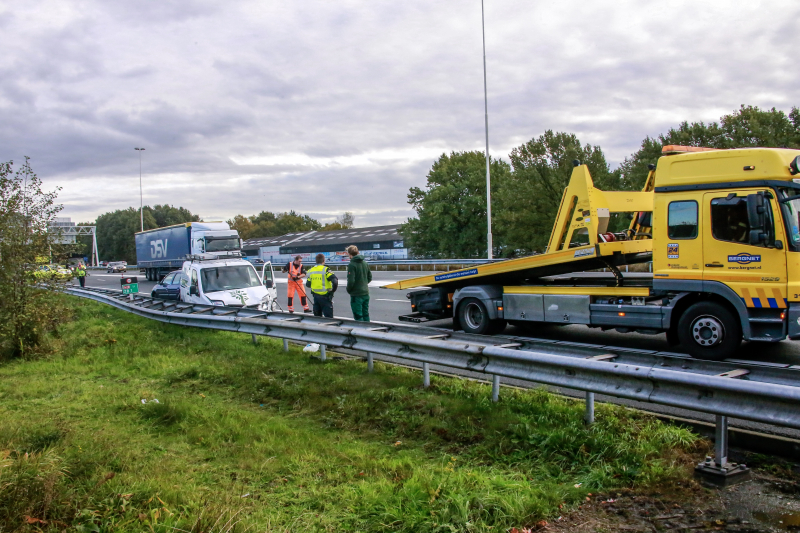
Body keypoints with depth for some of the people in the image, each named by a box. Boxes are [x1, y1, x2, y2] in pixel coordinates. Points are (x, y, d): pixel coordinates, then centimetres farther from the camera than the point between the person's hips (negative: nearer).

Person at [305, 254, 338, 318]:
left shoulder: (311, 270, 6)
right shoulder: (325, 270, -13)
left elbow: (308, 285, 11)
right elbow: (335, 280, -23)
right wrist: (333, 290, -8)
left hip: (316, 296, 6)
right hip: (325, 297, -6)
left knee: (317, 316, 17)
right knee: (328, 317, -1)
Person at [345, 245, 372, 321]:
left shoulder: (352, 265, -16)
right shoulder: (365, 263, 7)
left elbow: (351, 281, -19)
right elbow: (370, 277, 13)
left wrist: (348, 290, -3)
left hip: (356, 294, -7)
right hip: (366, 293, 7)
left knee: (358, 316, 1)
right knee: (366, 315, 17)